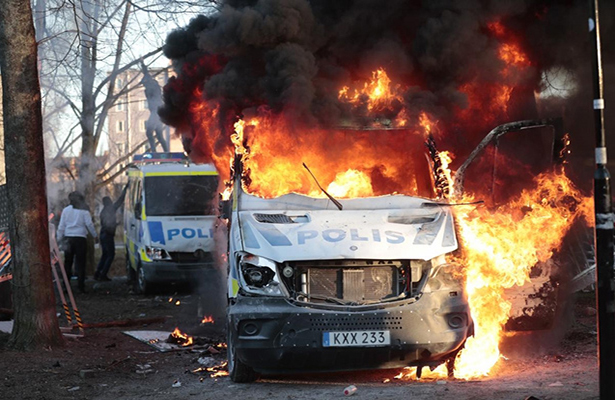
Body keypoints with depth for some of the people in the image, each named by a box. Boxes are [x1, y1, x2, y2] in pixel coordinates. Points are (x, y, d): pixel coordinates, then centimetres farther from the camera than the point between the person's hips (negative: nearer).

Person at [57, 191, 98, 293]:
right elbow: (89, 224, -5)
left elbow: (61, 226, 7)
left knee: (67, 262, 9)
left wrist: (59, 239, 12)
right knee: (80, 263, -1)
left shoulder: (66, 210, 7)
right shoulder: (83, 210, -1)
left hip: (68, 238, 3)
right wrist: (95, 235, 6)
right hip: (80, 238, -3)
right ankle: (81, 286, -5)